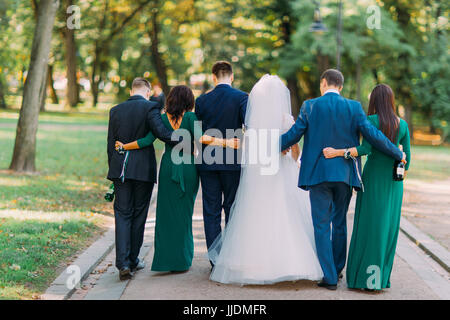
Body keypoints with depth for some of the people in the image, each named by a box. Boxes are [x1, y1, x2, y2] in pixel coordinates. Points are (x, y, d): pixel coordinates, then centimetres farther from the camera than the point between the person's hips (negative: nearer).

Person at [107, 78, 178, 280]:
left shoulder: (115, 110, 9)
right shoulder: (150, 107, -6)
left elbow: (110, 144, 10)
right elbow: (162, 132, -21)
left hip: (120, 170, 3)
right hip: (143, 170, -3)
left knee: (122, 215, 3)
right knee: (138, 215, 9)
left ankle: (123, 263, -10)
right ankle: (132, 260, 18)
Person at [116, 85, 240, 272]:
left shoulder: (162, 119, -1)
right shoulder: (190, 117, -8)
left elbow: (147, 141, -6)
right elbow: (200, 138, -22)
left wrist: (123, 146, 6)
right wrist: (225, 142, -22)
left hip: (168, 167, 1)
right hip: (188, 168, -1)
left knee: (166, 213, 5)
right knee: (184, 213, 7)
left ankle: (166, 259, 2)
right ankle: (182, 260, 11)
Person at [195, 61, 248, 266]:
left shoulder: (202, 101, 2)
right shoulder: (241, 97, -4)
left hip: (207, 163, 1)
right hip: (232, 162, -1)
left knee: (211, 212, 6)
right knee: (233, 210, 9)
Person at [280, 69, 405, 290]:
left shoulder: (310, 106, -4)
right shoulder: (353, 107, -1)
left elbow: (293, 134, 0)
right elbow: (373, 135, -4)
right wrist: (398, 155, 8)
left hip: (318, 173, -2)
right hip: (344, 173, 2)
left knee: (322, 226, 3)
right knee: (340, 223, 18)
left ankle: (330, 277, 1)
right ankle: (337, 269, 30)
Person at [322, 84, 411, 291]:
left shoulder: (371, 121, -8)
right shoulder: (402, 125, 6)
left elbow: (366, 149, -21)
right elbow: (407, 158, 6)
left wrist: (337, 152, -21)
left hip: (373, 178, -4)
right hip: (394, 181, 4)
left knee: (368, 226, 0)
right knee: (388, 227, 7)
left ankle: (363, 276, 0)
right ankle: (381, 277, 9)